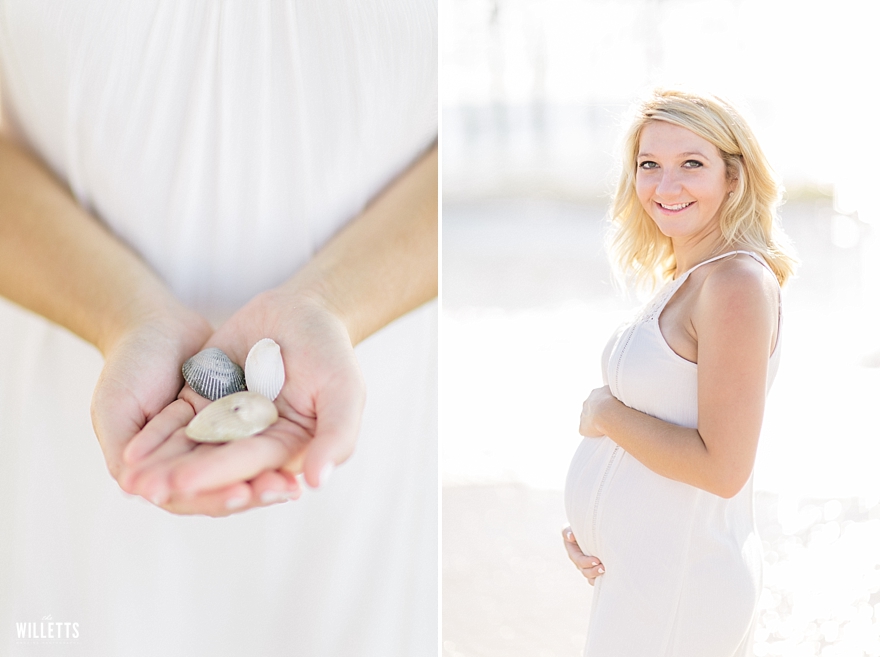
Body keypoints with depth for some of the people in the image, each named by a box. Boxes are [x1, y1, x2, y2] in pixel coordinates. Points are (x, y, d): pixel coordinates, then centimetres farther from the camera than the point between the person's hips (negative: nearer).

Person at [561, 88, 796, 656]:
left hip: (676, 584, -8)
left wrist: (605, 413, -13)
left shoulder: (738, 281, -20)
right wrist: (590, 528, 2)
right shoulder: (683, 278, 8)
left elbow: (723, 467, -25)